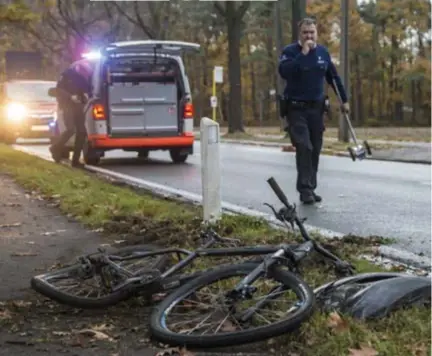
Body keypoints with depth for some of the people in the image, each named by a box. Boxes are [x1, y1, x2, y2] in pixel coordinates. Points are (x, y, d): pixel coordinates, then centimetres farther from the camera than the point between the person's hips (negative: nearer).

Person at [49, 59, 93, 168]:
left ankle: (75, 160, 1)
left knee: (81, 131, -3)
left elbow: (87, 90, 20)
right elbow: (58, 90, -11)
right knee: (71, 129, -21)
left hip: (78, 106, 6)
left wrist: (86, 95, -2)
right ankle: (56, 148, 3)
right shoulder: (67, 75, -7)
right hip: (68, 105, -6)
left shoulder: (84, 77, 9)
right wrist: (70, 97, -21)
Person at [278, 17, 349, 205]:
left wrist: (344, 99, 19)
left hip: (316, 108, 5)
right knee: (304, 147, -16)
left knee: (315, 150, 7)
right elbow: (284, 72, -27)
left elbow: (334, 77, 18)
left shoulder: (323, 52, 8)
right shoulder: (290, 51, -7)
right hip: (296, 108, -5)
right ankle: (305, 189, -12)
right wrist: (302, 53, -25)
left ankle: (311, 188, 17)